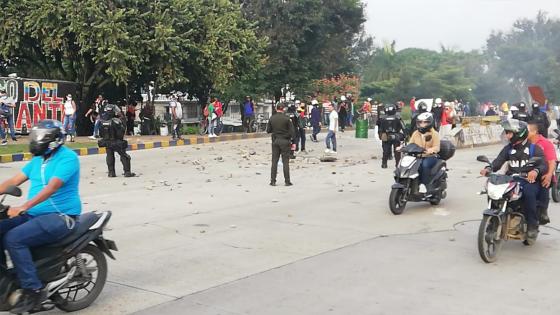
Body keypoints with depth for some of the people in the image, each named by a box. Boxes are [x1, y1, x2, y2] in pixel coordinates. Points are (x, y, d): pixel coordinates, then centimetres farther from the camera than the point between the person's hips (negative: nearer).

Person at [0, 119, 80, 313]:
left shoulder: (68, 158, -12)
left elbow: (52, 187, -25)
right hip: (34, 215, 9)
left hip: (61, 216, -9)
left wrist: (23, 207, -35)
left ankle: (33, 290, -20)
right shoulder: (38, 160, 16)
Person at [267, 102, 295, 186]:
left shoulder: (272, 118, -1)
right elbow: (292, 130, -9)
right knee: (285, 162, 1)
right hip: (285, 141, -3)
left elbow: (268, 130, 5)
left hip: (275, 141, 3)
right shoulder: (286, 118, -10)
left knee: (274, 161, 7)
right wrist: (293, 141, -1)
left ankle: (273, 181, 7)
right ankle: (287, 181, 3)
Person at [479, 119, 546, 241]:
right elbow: (498, 161, 3)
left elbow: (544, 165, -9)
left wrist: (536, 171, -33)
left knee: (529, 193, -37)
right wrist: (488, 168, -19)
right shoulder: (508, 148, 17)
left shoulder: (534, 148, 3)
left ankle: (532, 226, -24)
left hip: (529, 180, -4)